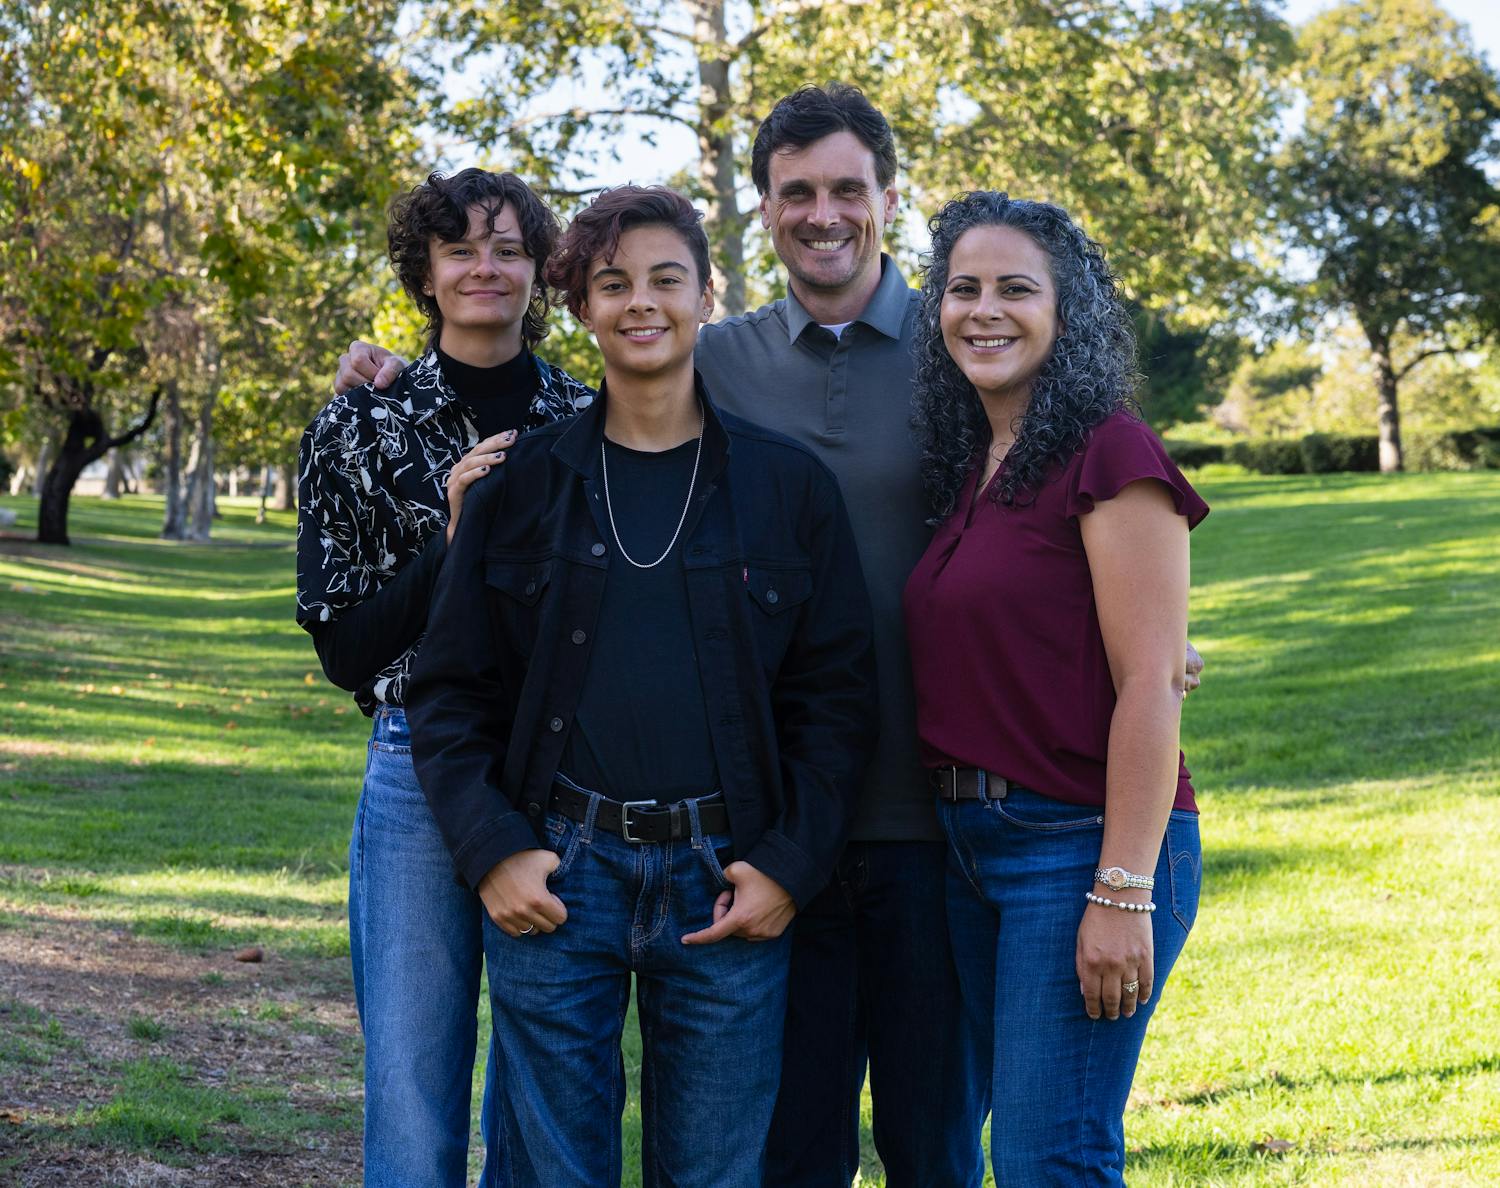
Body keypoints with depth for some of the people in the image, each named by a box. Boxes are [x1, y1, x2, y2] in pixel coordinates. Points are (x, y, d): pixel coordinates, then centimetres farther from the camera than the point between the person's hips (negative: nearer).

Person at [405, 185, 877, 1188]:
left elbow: (838, 694, 4)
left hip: (727, 887, 0)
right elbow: (451, 690, 7)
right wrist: (492, 850, -6)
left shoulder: (789, 485, 5)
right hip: (552, 880, 0)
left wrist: (789, 866, -6)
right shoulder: (523, 485, 7)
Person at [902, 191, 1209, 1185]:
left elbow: (1151, 683, -16)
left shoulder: (1110, 454, -11)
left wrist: (1124, 893, -20)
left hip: (1080, 845, -8)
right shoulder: (969, 470, 13)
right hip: (973, 844, 8)